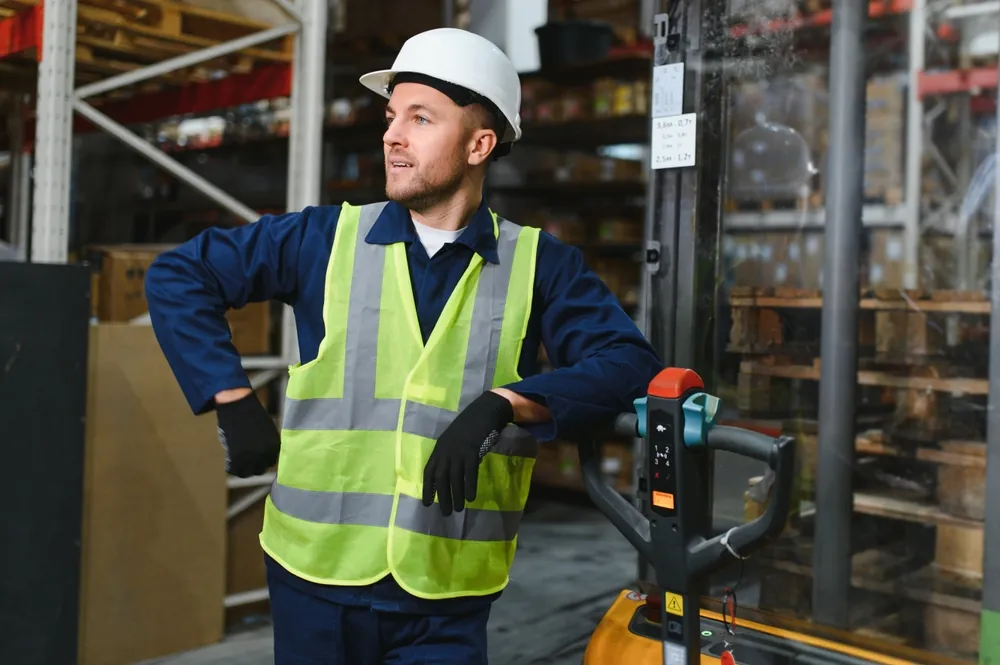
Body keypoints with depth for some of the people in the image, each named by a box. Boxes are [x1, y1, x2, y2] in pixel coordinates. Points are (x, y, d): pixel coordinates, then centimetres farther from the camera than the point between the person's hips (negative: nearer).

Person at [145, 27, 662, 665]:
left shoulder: (538, 266, -1)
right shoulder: (326, 239, 0)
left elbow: (629, 362, -11)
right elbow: (178, 275, 3)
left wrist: (502, 404, -24)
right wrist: (236, 404, -5)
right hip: (316, 576, 2)